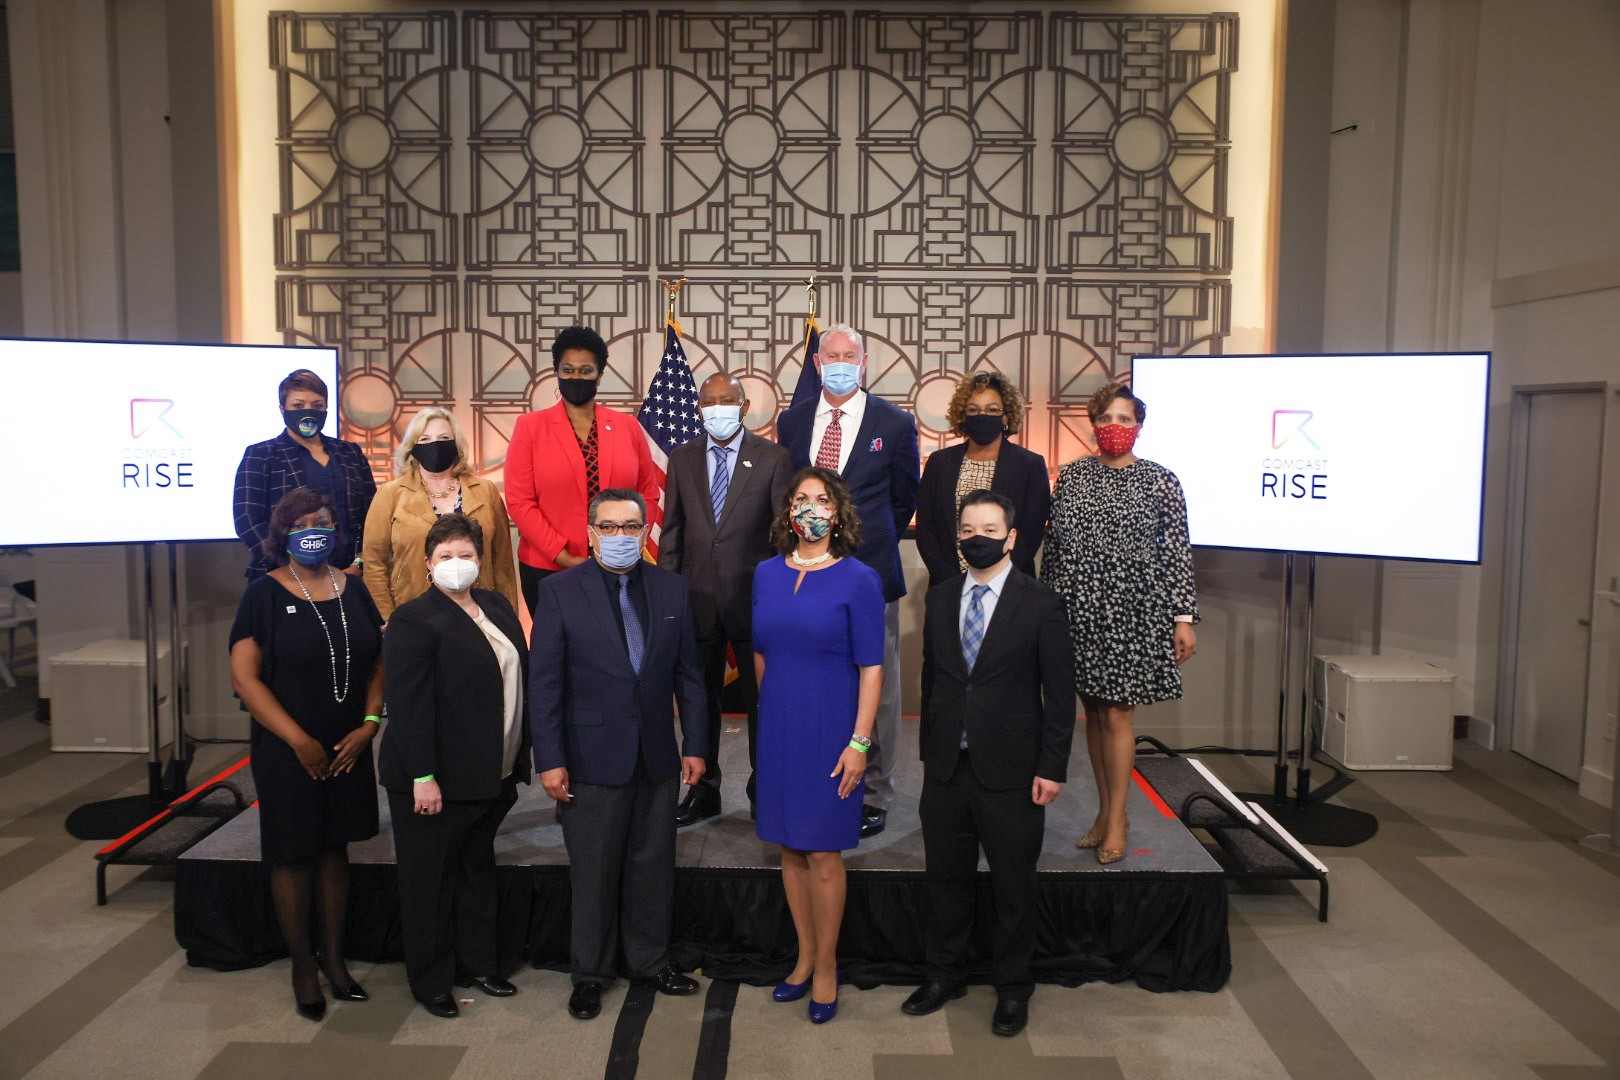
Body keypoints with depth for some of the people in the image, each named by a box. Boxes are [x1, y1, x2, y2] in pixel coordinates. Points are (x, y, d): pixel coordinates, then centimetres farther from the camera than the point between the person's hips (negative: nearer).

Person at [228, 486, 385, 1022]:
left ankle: (334, 957, 26)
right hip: (287, 752, -3)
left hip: (349, 749, 4)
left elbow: (378, 664, 8)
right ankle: (303, 965, 21)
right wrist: (299, 741, -15)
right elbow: (244, 678, -11)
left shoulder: (353, 590, 5)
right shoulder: (264, 594, -6)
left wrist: (369, 724, -6)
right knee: (292, 856, 6)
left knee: (334, 849, 13)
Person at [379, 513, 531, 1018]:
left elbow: (519, 680, 13)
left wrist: (520, 756, 11)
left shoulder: (496, 606, 8)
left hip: (492, 776, 8)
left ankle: (477, 963, 35)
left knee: (478, 871, 20)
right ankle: (430, 981, 23)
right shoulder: (414, 619, -14)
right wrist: (423, 777, -22)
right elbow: (409, 706, -19)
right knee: (429, 881, 8)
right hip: (438, 779, -7)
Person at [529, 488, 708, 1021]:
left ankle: (650, 960, 33)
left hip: (657, 757, 3)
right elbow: (545, 682, -7)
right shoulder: (559, 590, -7)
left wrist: (695, 744, 4)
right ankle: (590, 973, 28)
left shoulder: (671, 588, 3)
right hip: (592, 755, -3)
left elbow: (688, 673, 6)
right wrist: (549, 759, -10)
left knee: (653, 866, 14)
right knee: (594, 872, 9)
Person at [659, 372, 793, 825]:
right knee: (699, 698, 13)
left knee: (762, 698, 8)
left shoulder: (774, 457, -3)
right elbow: (672, 531, 9)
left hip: (754, 597, -2)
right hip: (696, 597, 3)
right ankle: (703, 790, 27)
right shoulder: (682, 458, 6)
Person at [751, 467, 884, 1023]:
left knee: (824, 854, 2)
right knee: (790, 848, 12)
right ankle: (805, 957, 27)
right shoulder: (766, 574, 5)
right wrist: (774, 711, 14)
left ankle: (826, 967, 19)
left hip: (830, 728, -4)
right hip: (777, 726, 4)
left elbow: (871, 668, -10)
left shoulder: (858, 579, -8)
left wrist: (859, 742, -15)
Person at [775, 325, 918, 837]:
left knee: (876, 688, 4)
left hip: (870, 570, -3)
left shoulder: (895, 424, 0)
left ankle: (874, 794, 17)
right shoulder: (792, 421, 9)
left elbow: (903, 501, 9)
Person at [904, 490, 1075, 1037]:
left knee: (1013, 884, 10)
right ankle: (944, 974, 34)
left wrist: (1052, 767, -10)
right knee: (946, 876, 15)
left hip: (1010, 770, -4)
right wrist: (928, 747, 9)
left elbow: (1060, 694, -6)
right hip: (946, 766, 4)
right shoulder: (940, 598, 6)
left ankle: (1013, 988, 28)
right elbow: (931, 678, 11)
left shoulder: (1041, 605, -7)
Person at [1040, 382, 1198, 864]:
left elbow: (1178, 552, -1)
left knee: (1116, 714, -2)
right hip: (1079, 609, 3)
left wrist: (1184, 617, -5)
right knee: (1093, 711, 10)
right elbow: (1053, 545, 11)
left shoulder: (1160, 480, 0)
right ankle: (1104, 810, 23)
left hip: (1132, 611, -3)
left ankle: (1118, 818, 12)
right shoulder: (1071, 475, 8)